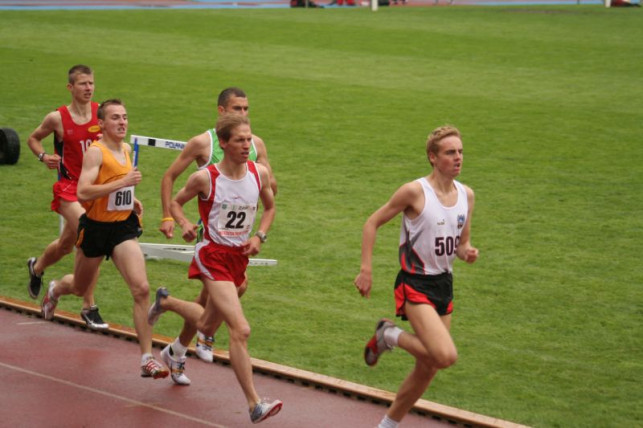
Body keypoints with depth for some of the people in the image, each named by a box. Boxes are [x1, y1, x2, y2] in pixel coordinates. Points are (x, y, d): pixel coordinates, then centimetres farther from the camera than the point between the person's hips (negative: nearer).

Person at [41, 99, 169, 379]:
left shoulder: (126, 149, 7)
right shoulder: (95, 152, -16)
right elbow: (82, 193, -29)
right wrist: (123, 182, -32)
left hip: (124, 228, 5)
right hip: (96, 227, -5)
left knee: (141, 289, -13)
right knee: (80, 288, 18)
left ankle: (147, 359, -12)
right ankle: (55, 290, 58)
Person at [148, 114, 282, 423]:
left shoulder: (260, 173, -3)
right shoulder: (205, 178, -14)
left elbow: (269, 207, 15)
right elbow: (176, 202, 3)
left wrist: (259, 236, -1)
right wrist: (184, 224, -17)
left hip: (239, 256, 6)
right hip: (213, 256, -6)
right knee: (240, 329, -18)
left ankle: (165, 302, 56)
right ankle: (254, 405, -16)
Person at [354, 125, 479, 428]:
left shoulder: (466, 195, 6)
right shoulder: (415, 191, -14)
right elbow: (372, 223, -5)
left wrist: (467, 252, -7)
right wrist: (366, 270, -10)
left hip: (443, 284, 7)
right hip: (415, 285, -7)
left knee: (427, 369, 11)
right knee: (446, 356, -24)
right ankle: (390, 336, 2)